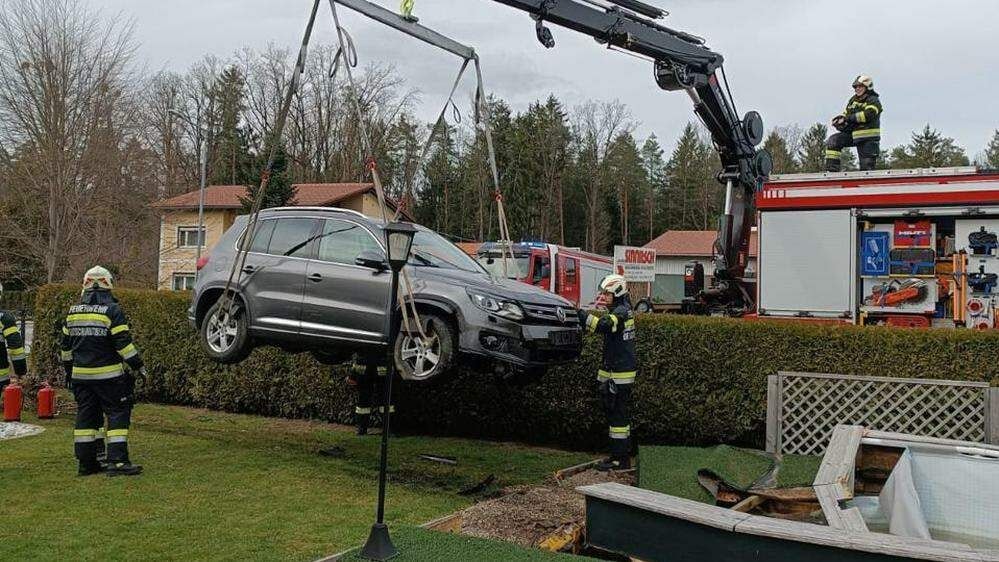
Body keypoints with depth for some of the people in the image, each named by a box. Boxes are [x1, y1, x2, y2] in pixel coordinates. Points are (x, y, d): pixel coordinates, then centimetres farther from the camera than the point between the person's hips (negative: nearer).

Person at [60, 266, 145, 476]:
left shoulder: (73, 312, 9)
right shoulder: (112, 311, -10)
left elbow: (66, 345, 16)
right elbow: (123, 343, -14)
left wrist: (68, 369, 26)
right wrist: (138, 365, -5)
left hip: (80, 374, 6)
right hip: (108, 374, -6)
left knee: (85, 416, 11)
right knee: (118, 413, -1)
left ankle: (86, 463, 14)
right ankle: (117, 461, -8)